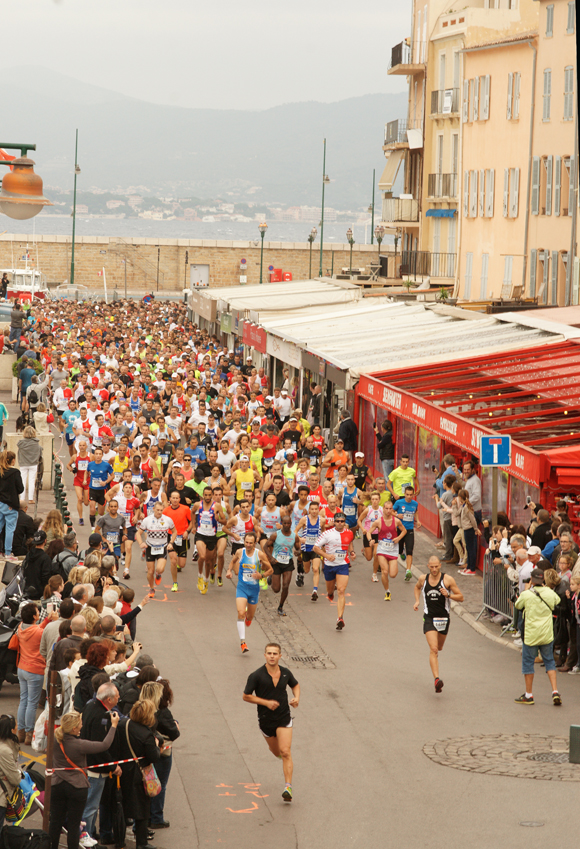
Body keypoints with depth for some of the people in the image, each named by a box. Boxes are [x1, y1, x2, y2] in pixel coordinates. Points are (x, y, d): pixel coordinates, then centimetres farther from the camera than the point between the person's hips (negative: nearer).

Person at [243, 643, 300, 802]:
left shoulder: (286, 673, -3)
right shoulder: (256, 676, -13)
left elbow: (295, 685, 18)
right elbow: (246, 696, -7)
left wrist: (296, 698, -3)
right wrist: (266, 702, -17)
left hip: (284, 717, 0)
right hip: (266, 719, 0)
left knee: (285, 752, -14)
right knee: (277, 752, 16)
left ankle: (288, 787, -15)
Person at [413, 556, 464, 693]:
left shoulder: (448, 579, -7)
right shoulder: (423, 579, 1)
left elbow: (460, 597, -4)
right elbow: (417, 587, 26)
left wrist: (448, 595, -22)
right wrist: (417, 601, 10)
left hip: (443, 618, 1)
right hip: (429, 618, -1)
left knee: (439, 648, 18)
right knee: (433, 650, -16)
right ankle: (437, 679, -25)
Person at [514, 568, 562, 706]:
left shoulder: (526, 594, -15)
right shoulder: (550, 593, -3)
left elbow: (518, 605, 5)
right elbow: (557, 601, 19)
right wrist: (544, 587, 22)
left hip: (531, 635, -3)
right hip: (547, 635, 3)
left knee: (528, 663, 8)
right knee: (549, 662, 14)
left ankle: (528, 695, 14)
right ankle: (555, 692, 3)